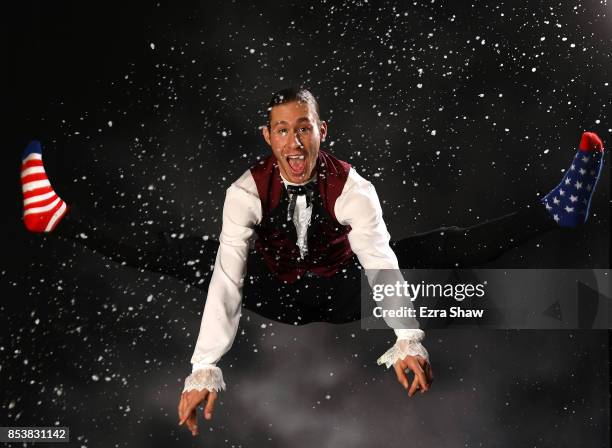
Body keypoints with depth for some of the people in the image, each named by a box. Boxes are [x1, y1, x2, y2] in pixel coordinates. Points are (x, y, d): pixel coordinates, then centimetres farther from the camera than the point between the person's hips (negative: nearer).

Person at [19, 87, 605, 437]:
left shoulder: (351, 187, -23)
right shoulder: (248, 189, -23)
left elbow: (380, 261, -34)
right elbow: (226, 276, -33)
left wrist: (406, 342, -51)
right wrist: (205, 371, -44)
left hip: (341, 294, -1)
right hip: (276, 295, 1)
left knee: (429, 249, -22)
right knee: (192, 254, -21)